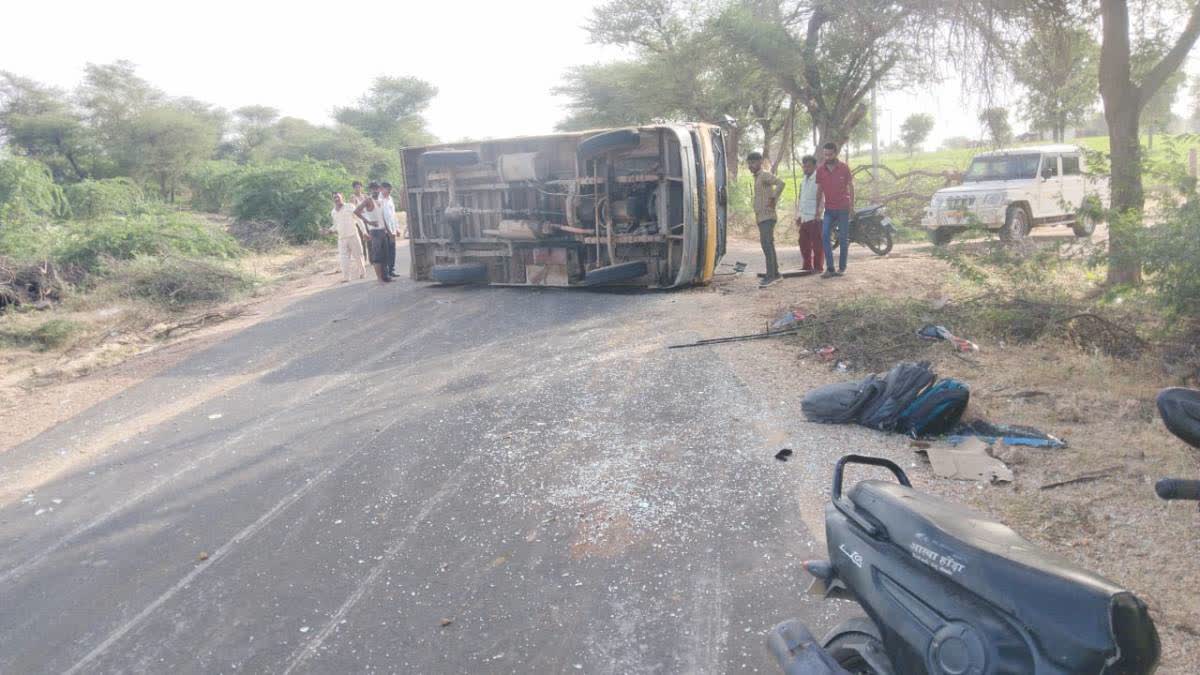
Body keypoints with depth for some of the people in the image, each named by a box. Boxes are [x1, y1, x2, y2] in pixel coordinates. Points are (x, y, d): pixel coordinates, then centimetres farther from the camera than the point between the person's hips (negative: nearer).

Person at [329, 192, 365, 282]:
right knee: (344, 258, -4)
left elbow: (358, 219, -5)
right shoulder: (333, 212, 10)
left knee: (357, 256, 4)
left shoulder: (350, 207, -4)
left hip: (353, 236, -3)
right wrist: (331, 229, 3)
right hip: (341, 238, 3)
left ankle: (361, 273, 22)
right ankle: (346, 277, -4)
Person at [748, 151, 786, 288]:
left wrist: (773, 199, -22)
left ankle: (770, 276, -19)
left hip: (767, 216, -10)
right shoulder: (757, 177, 18)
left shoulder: (765, 175, -11)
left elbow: (780, 183, -27)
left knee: (766, 244, -16)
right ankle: (775, 273, 19)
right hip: (761, 217, 10)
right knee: (768, 245, 13)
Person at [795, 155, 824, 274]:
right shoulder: (804, 180, 18)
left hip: (815, 218, -8)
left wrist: (818, 214, -20)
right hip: (804, 218, 8)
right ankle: (807, 266, 21)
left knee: (817, 244, -3)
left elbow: (821, 198, -15)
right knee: (804, 243, 11)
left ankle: (818, 267, 3)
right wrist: (798, 215, 19)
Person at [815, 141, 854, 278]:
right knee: (824, 236, -11)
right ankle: (830, 268, -7)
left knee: (843, 239, 3)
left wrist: (852, 205, -3)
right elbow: (820, 189, 7)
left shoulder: (844, 168, -6)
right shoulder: (820, 170, 0)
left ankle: (842, 267, 13)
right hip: (829, 209, 2)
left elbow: (850, 186, 0)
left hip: (843, 208, -2)